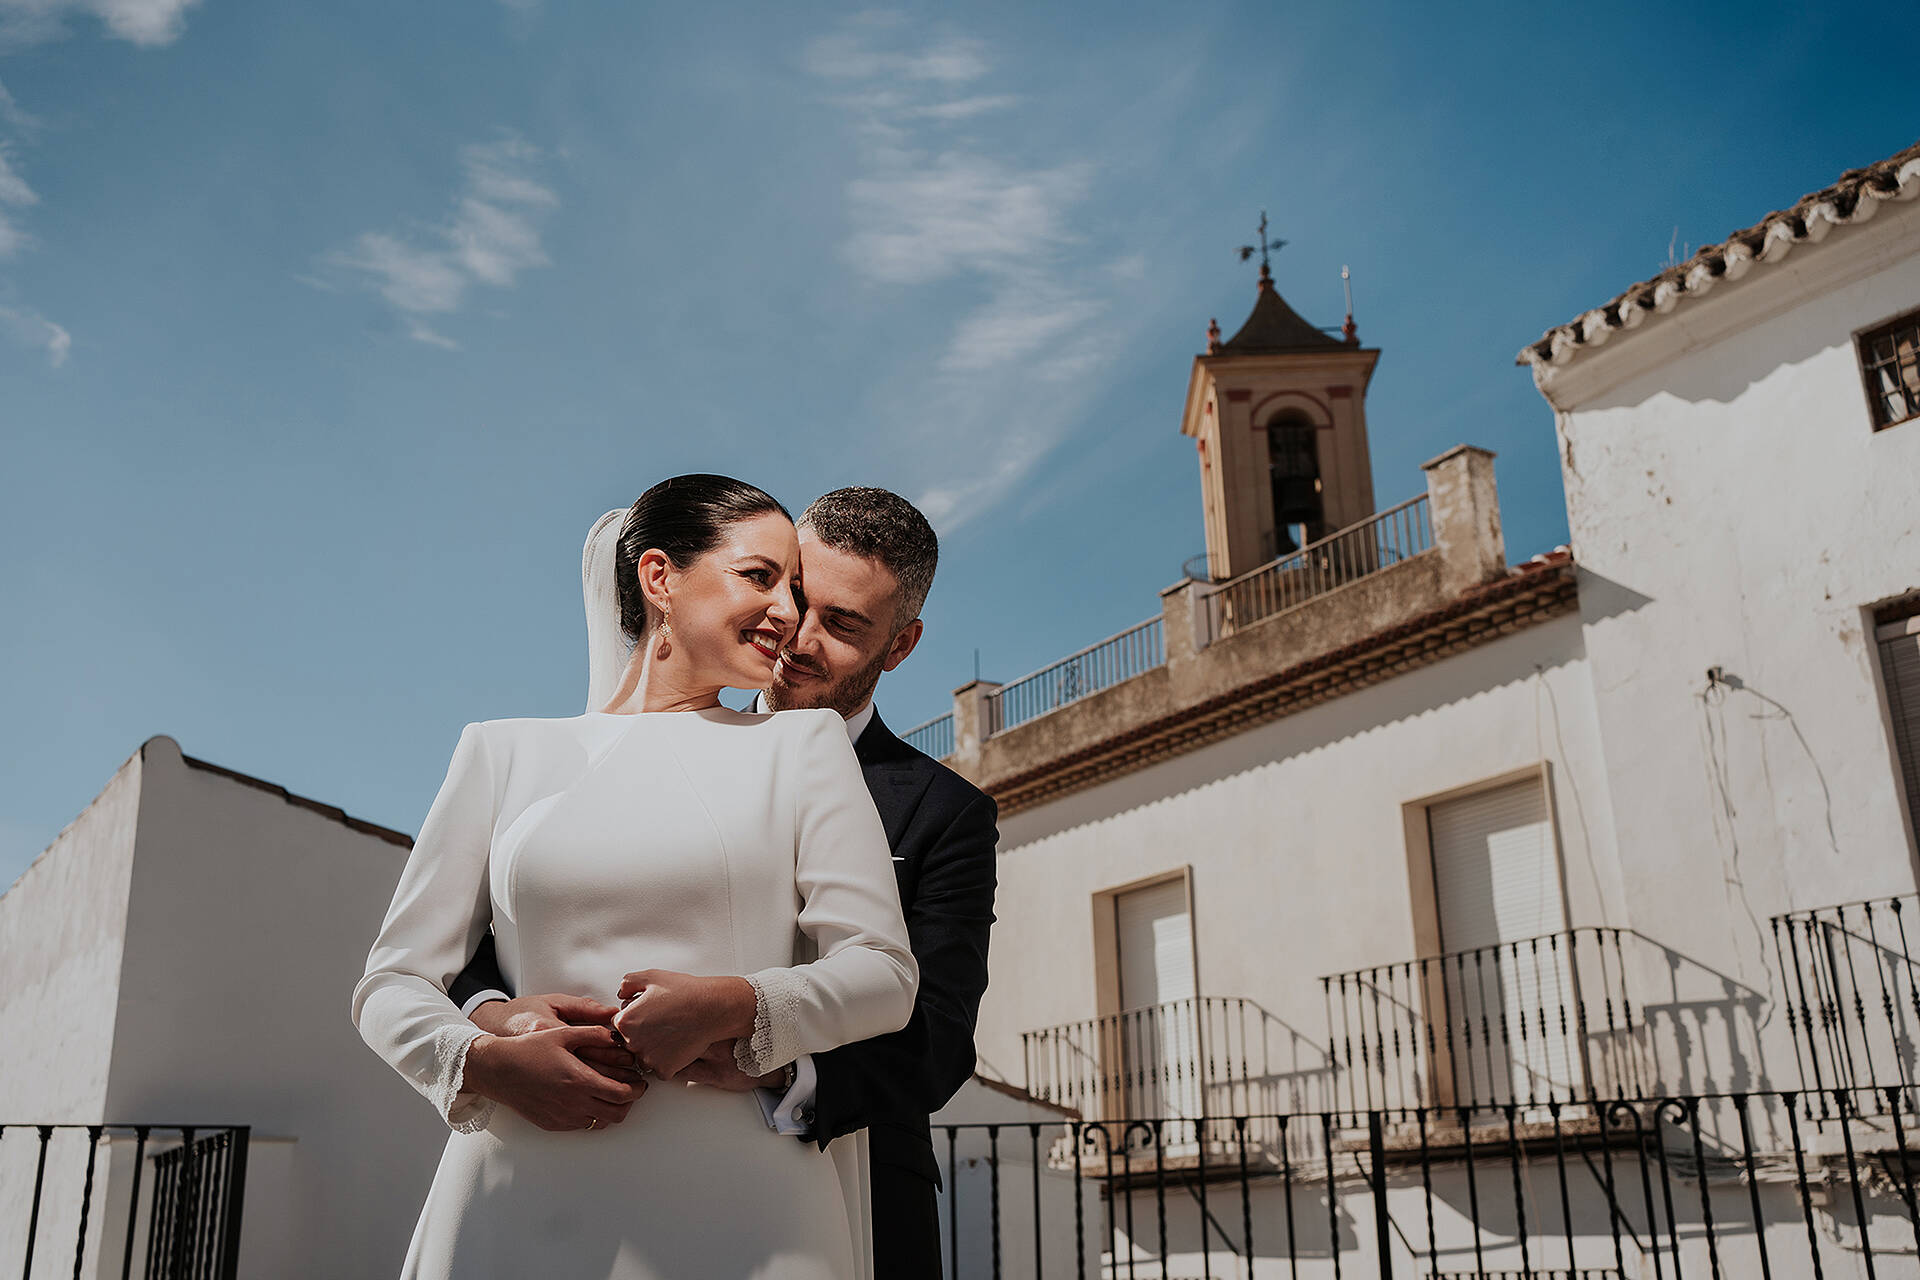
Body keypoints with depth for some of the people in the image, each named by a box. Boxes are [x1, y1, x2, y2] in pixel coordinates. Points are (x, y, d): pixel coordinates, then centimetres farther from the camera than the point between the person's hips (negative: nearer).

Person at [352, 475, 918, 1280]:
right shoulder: (505, 751, 10)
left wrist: (735, 1004, -15)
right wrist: (488, 1061, -12)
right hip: (521, 1207, 1)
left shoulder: (801, 742, 9)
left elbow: (885, 973, 2)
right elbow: (391, 984, 8)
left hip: (738, 1206, 0)